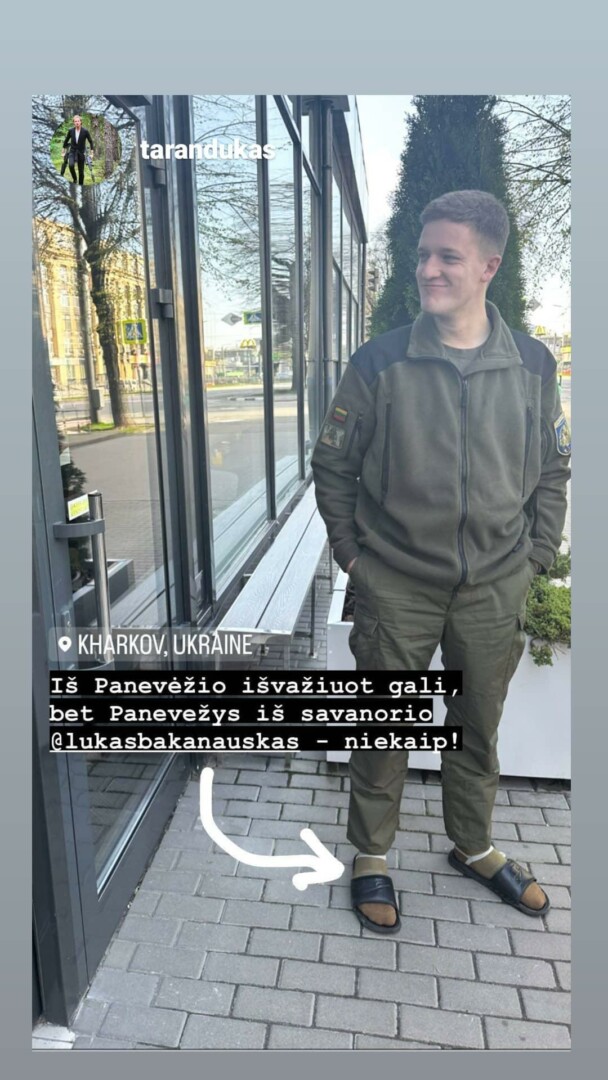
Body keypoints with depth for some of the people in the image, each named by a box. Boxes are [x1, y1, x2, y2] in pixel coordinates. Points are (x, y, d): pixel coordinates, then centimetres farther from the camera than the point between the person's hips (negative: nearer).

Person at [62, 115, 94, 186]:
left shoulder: (85, 131, -10)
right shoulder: (71, 130, -5)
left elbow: (90, 142, 1)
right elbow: (66, 141, 7)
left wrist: (92, 153, -4)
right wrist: (64, 152, 11)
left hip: (81, 153, 0)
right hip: (72, 151, 0)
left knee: (81, 171, 1)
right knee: (71, 165, -27)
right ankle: (74, 179, -2)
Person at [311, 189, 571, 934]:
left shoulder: (532, 364, 0)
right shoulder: (379, 363, -7)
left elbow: (552, 471, 9)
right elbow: (332, 466, 0)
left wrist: (534, 558, 4)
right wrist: (352, 554, -2)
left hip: (494, 591, 3)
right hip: (396, 589, -2)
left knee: (477, 729, 18)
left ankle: (473, 847, 43)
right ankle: (370, 856, 34)